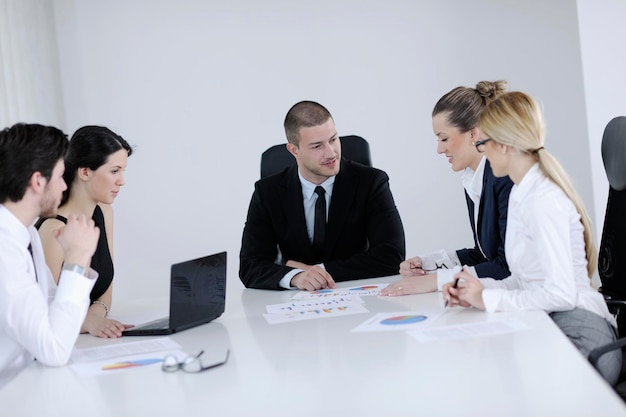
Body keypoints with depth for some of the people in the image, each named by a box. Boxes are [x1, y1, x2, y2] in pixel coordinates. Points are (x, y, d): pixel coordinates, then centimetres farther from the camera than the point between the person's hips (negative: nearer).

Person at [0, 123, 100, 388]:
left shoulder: (26, 233, 4)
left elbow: (52, 313, 10)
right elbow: (55, 350, -25)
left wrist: (78, 258, -2)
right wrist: (77, 257, -19)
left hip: (22, 385, 8)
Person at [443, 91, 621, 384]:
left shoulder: (543, 201, -16)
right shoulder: (521, 194, 15)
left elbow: (561, 293, -21)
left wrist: (489, 298, -15)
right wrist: (475, 291, 0)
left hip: (577, 334, -9)